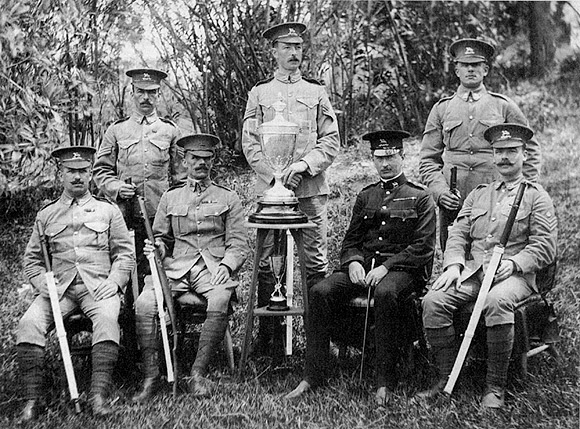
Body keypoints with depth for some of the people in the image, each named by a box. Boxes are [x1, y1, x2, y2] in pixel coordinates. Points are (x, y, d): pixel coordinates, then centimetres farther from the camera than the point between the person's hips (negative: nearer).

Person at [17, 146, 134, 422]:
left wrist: (114, 281, -5)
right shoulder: (46, 215, 18)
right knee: (29, 323, -26)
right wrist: (42, 283, -2)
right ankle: (32, 400, -21)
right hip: (58, 287, 2)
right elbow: (32, 260, 17)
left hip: (98, 286, -1)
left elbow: (125, 254, 12)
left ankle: (99, 396, -35)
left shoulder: (108, 211, 15)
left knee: (107, 318, -34)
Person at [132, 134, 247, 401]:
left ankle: (198, 374, -25)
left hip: (213, 268, -2)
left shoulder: (228, 198, 15)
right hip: (176, 268, 2)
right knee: (144, 303, -26)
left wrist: (226, 265, -11)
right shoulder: (170, 198, 21)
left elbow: (238, 243, 9)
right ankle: (151, 375, -18)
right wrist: (157, 247, -2)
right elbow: (161, 238, 22)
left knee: (219, 303, -35)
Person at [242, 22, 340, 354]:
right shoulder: (259, 93, 11)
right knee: (266, 261, 0)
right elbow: (249, 143, 5)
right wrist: (275, 176, -8)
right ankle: (267, 333, 9)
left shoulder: (317, 92, 12)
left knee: (316, 260, 0)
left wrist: (304, 165, -9)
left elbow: (332, 141, 7)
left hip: (311, 187, 0)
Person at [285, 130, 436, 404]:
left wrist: (387, 266, -16)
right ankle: (313, 376, -17)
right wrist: (353, 262, -6)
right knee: (320, 292, -23)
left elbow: (423, 248, -4)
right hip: (363, 265, 4)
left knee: (385, 293, -39)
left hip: (403, 268, -4)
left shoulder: (419, 198, 5)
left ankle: (386, 381, -30)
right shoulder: (365, 197, 19)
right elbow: (351, 241, 18)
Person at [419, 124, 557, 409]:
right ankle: (446, 379, -12)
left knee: (497, 302, -38)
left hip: (514, 275, -4)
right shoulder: (478, 195, 22)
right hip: (472, 271, 4)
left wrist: (513, 263, -18)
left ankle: (496, 386, -25)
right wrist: (453, 265, -5)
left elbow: (544, 248, 0)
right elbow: (457, 234, 15)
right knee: (433, 301, -22)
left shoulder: (537, 197, 8)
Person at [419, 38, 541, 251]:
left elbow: (530, 149, 14)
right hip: (453, 202, 1)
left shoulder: (503, 106, 8)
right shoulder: (441, 109, 10)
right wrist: (439, 190, -6)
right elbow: (428, 159, 10)